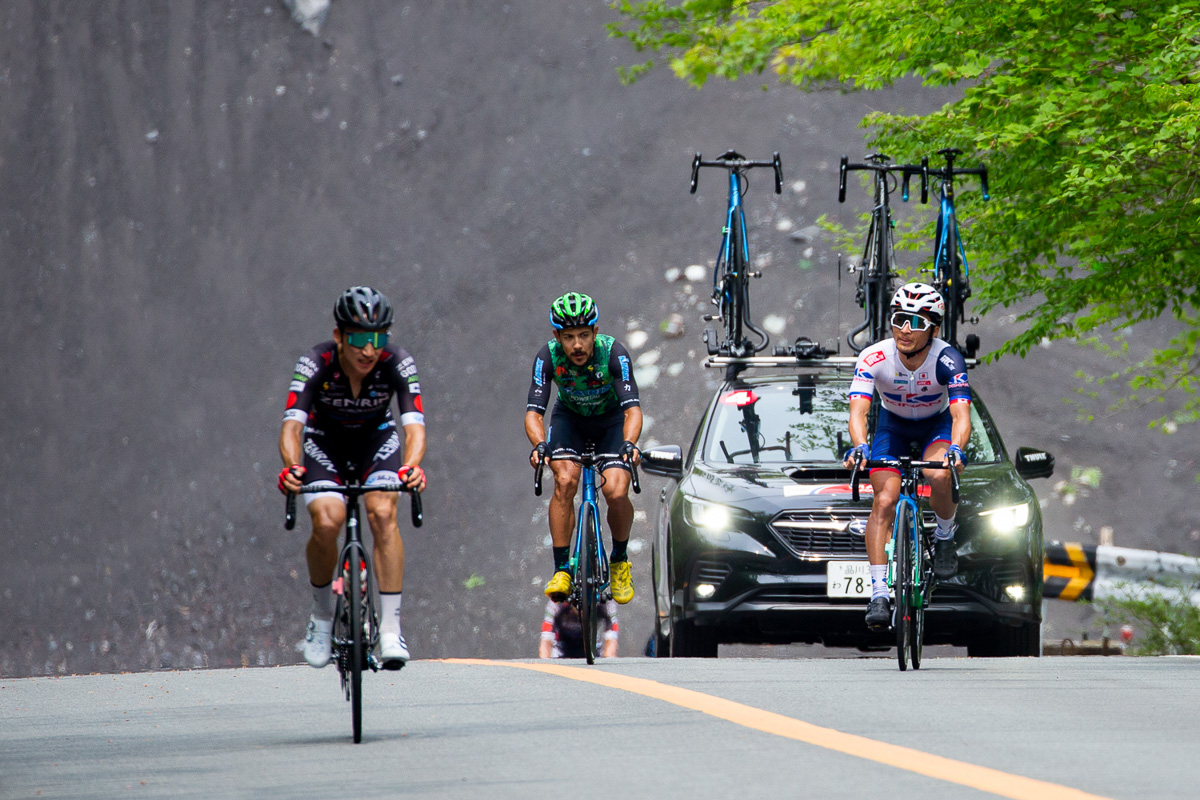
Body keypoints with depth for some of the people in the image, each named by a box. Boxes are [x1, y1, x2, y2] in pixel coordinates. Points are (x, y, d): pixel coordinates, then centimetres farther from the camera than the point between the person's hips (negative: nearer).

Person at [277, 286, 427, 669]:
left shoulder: (398, 364, -28)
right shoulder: (315, 364, -31)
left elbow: (414, 425, -37)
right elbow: (292, 423, -40)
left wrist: (411, 466, -58)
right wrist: (291, 466, -61)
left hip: (376, 439, 1)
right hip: (325, 440, -1)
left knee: (383, 513, -26)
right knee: (327, 522, -24)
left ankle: (391, 627, -24)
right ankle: (322, 615, 1)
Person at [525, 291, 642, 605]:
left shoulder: (614, 353, -31)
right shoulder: (548, 356, -27)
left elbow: (632, 408, -37)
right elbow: (534, 411, -31)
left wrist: (629, 443, -57)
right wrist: (539, 444, -51)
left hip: (611, 420, -1)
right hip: (570, 419, 1)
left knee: (616, 492, -20)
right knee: (565, 481, -25)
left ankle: (620, 561, 7)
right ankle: (561, 570, -18)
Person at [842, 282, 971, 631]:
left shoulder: (947, 360, -30)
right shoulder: (874, 358, -28)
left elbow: (961, 413, -39)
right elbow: (858, 411, -36)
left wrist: (956, 449, -60)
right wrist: (859, 447, -57)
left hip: (936, 424, -1)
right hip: (893, 425, 1)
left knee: (939, 477, -32)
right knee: (884, 501, -17)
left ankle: (945, 537, -1)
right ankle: (878, 594, -15)